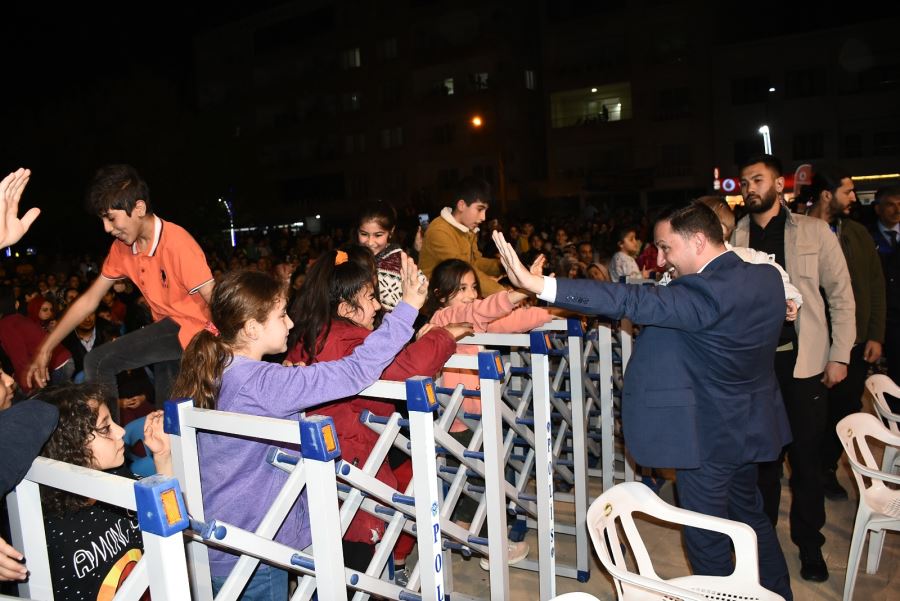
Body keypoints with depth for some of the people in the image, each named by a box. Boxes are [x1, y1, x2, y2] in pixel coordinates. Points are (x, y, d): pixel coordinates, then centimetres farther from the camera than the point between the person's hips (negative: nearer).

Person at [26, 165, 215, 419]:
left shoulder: (177, 243, -23)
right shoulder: (121, 248, 2)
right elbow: (89, 300, 10)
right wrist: (45, 349, 9)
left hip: (196, 330, -8)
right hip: (169, 327, 8)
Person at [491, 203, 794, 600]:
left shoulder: (708, 291, -28)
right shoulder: (766, 277, -2)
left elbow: (631, 301, -37)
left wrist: (538, 284, -42)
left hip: (708, 433, -9)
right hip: (749, 428, 9)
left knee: (706, 538, 10)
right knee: (750, 516, 27)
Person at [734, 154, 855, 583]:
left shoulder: (814, 232, 0)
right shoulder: (734, 238, 4)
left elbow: (841, 296, 1)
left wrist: (840, 355, -3)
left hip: (803, 362, -1)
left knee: (806, 458, 7)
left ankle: (809, 544, 25)